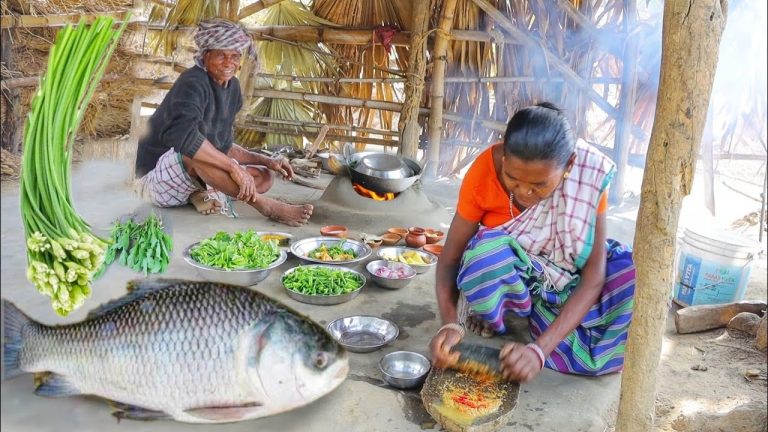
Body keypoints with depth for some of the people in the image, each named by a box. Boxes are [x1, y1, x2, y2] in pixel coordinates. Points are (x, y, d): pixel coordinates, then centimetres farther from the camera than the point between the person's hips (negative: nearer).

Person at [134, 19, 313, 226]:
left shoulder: (232, 87, 6)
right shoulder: (193, 82, -19)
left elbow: (223, 147, 12)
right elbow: (182, 134, -39)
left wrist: (266, 161, 0)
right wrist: (233, 167, -38)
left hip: (193, 176, 8)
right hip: (157, 178, -8)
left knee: (264, 177, 0)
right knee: (194, 147, -39)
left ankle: (201, 193, -16)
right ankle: (266, 206, -36)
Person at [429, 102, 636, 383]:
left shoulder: (589, 175, -26)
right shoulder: (485, 171, -26)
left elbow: (594, 276, -25)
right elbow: (450, 258, -19)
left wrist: (540, 349, -36)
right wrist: (450, 324, -37)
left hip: (566, 278, 2)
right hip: (501, 275, -1)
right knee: (490, 252, -37)